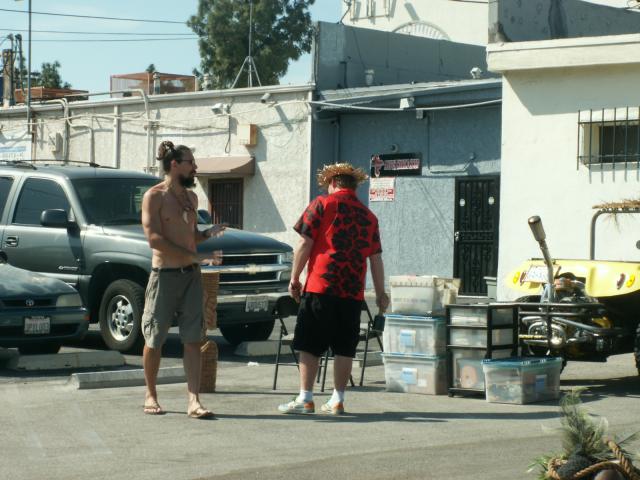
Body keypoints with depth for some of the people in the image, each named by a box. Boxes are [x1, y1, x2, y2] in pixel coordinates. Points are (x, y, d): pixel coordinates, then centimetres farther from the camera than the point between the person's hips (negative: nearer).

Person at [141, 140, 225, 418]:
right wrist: (193, 256, -14)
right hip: (164, 276, -6)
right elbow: (155, 239, -14)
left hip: (191, 275, 6)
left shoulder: (191, 197, 16)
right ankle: (151, 396, 19)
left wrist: (209, 234, 3)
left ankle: (193, 401, -6)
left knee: (193, 340, -3)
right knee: (154, 341, 3)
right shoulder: (154, 197, -5)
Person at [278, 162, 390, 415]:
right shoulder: (368, 216, 13)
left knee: (309, 346, 1)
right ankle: (337, 400, 10)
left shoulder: (322, 205, 1)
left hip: (320, 286, -4)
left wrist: (294, 279, 3)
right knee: (344, 348, 8)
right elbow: (376, 259, 14)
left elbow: (304, 244, -4)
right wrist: (380, 293, 21)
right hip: (353, 291, 4)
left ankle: (305, 399, -1)